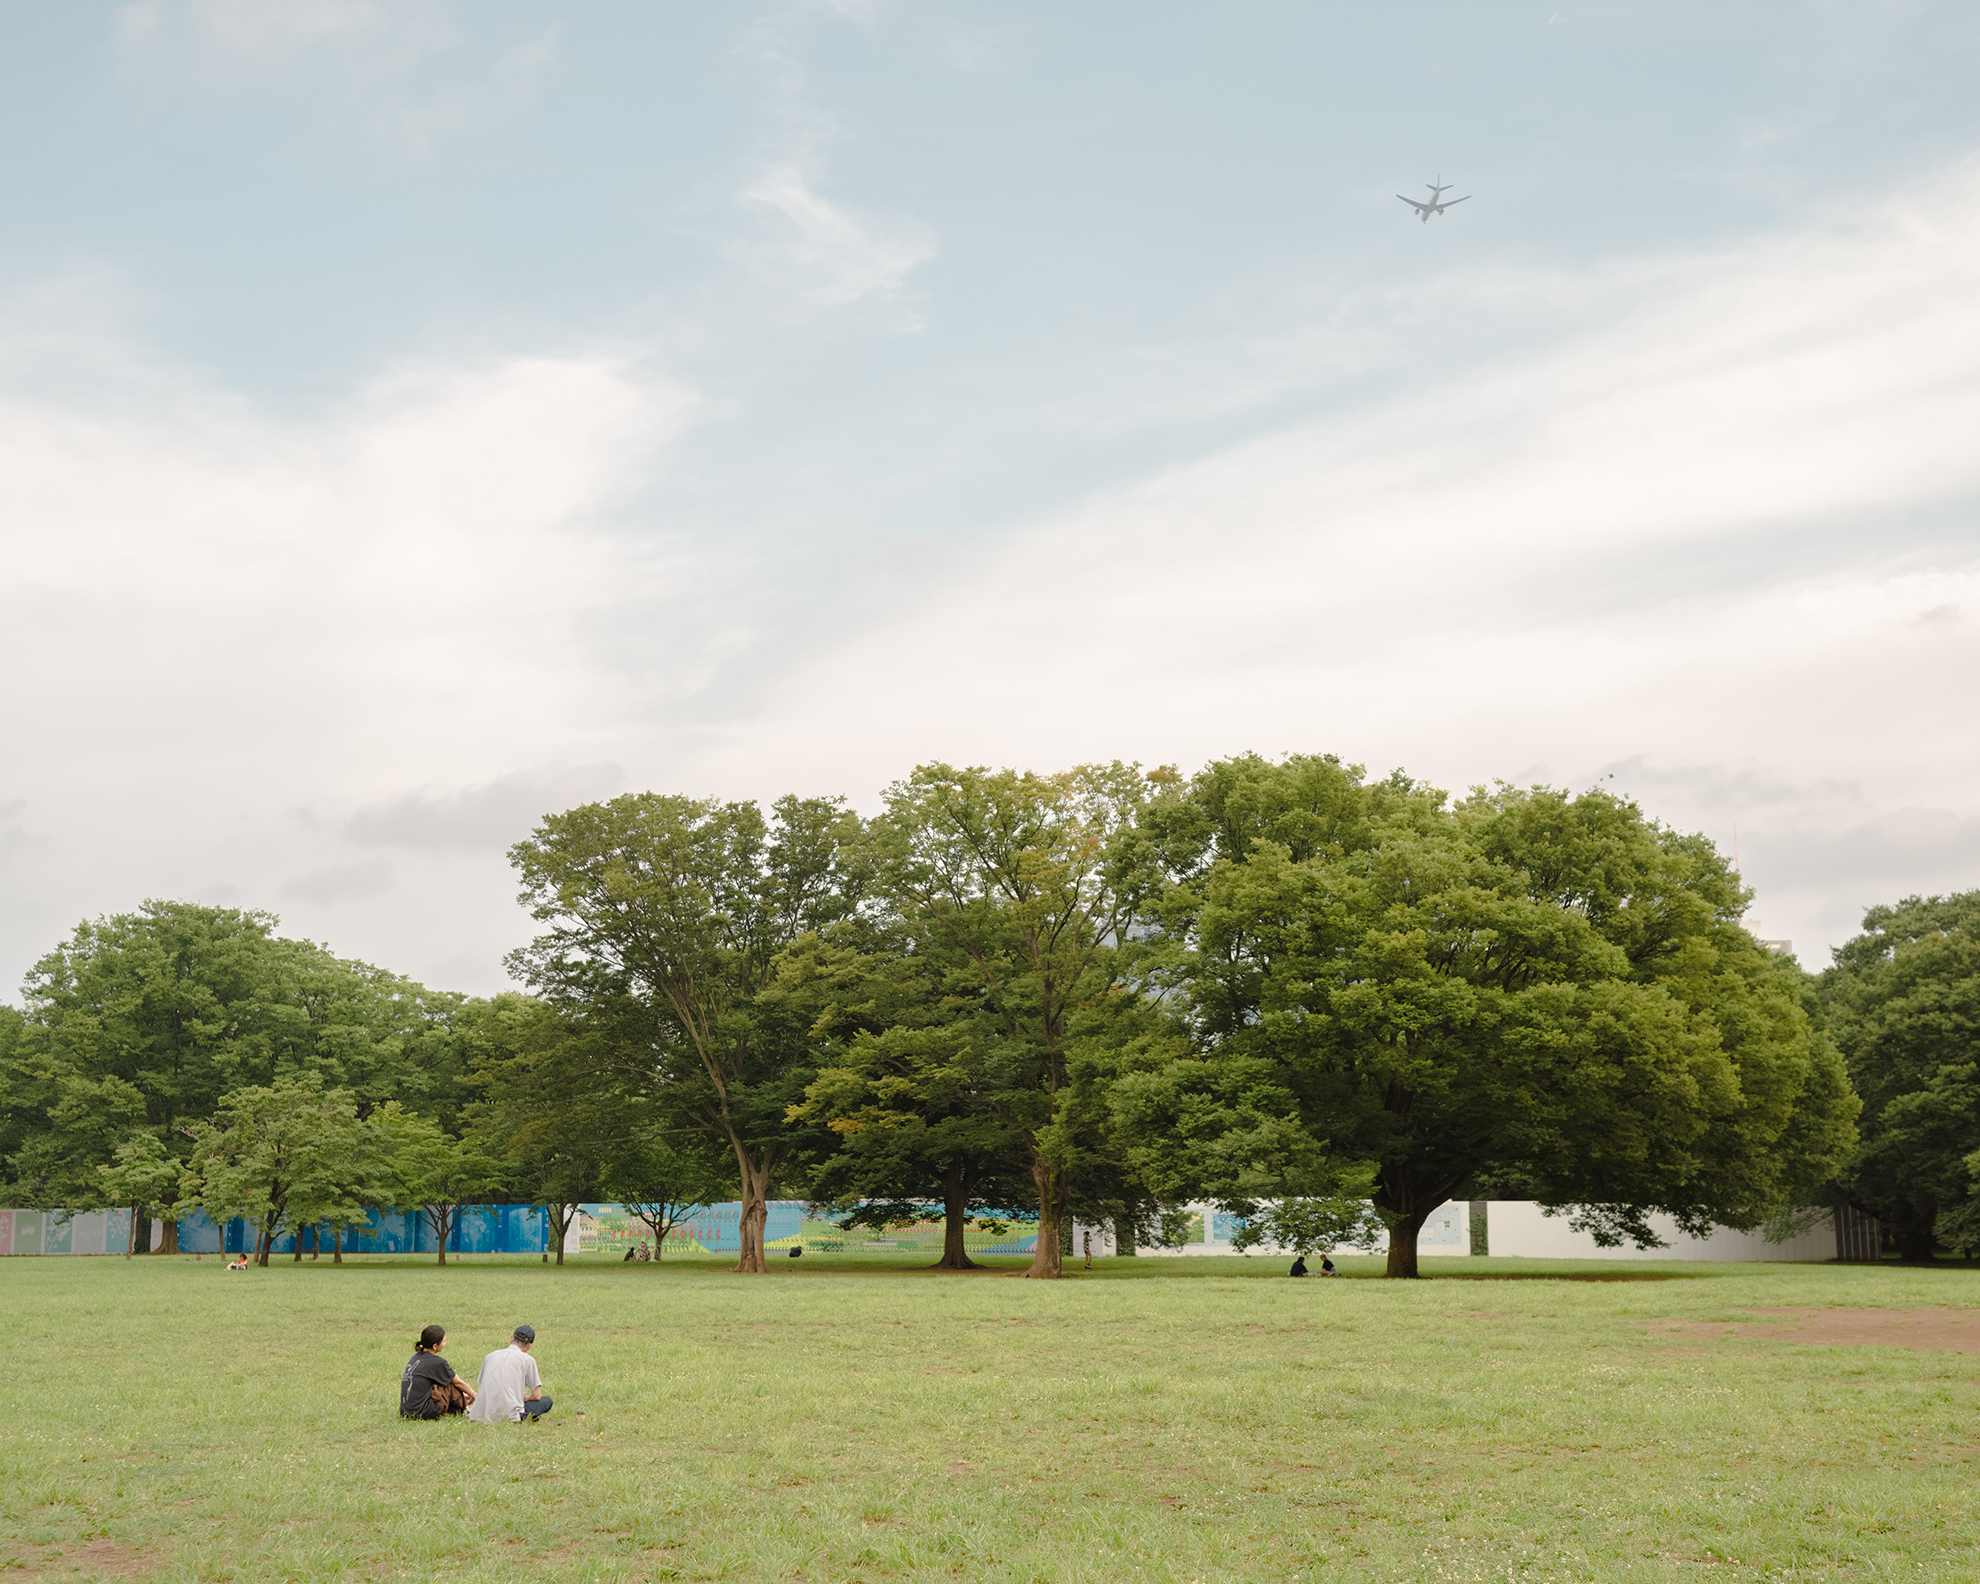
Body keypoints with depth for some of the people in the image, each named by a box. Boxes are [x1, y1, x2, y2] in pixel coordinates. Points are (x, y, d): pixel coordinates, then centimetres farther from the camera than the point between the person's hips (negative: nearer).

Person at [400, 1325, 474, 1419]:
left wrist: (461, 1395, 32)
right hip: (423, 1413, -8)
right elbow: (458, 1383, 4)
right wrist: (475, 1396, 20)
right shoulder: (437, 1362, -11)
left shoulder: (415, 1357, 12)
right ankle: (463, 1410, 20)